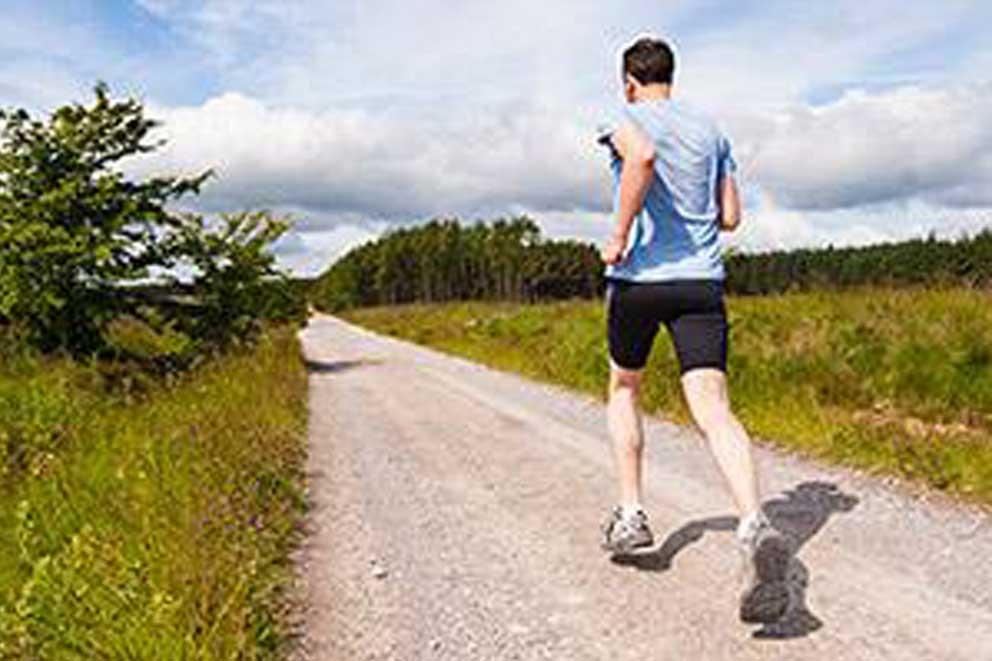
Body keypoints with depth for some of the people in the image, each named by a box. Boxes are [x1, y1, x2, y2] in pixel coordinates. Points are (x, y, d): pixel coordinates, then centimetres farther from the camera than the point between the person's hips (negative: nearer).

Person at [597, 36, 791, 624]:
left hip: (639, 276, -3)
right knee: (713, 407, -9)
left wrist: (619, 235, -17)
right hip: (702, 280, 3)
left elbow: (642, 158, -25)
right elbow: (731, 217, 15)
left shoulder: (631, 120, 1)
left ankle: (631, 515, 19)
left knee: (624, 390, 20)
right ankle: (756, 529, -31)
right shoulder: (711, 131, 17)